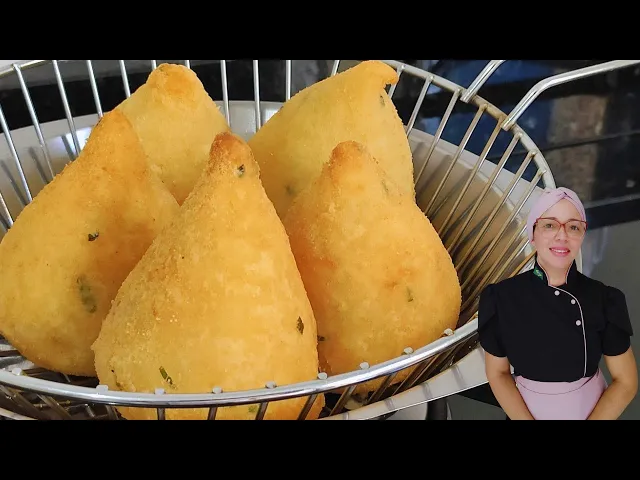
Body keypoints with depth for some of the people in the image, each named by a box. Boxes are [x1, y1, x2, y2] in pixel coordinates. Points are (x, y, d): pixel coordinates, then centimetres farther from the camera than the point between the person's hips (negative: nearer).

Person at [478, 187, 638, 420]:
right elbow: (498, 374, -6)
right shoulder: (501, 298, -15)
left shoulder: (605, 300, -15)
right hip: (524, 412, 0)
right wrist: (527, 420, -16)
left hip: (593, 412, 0)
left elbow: (626, 382, -8)